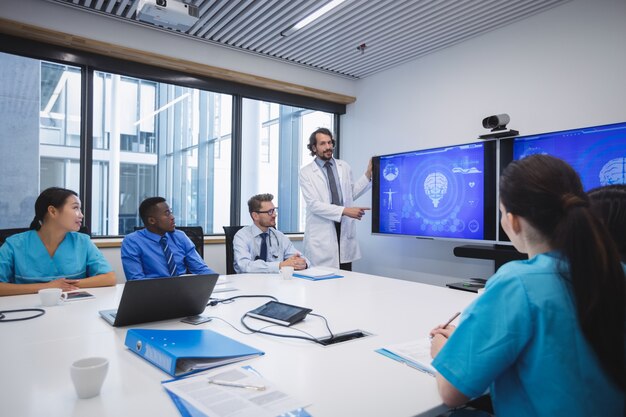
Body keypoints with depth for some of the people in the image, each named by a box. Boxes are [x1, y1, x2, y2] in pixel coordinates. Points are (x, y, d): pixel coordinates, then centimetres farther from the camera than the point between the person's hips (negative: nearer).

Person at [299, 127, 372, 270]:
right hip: (321, 236, -3)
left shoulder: (344, 167, 11)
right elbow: (314, 204, -12)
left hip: (345, 231, 3)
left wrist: (368, 174, 8)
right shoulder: (306, 172, -2)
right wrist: (344, 211, -19)